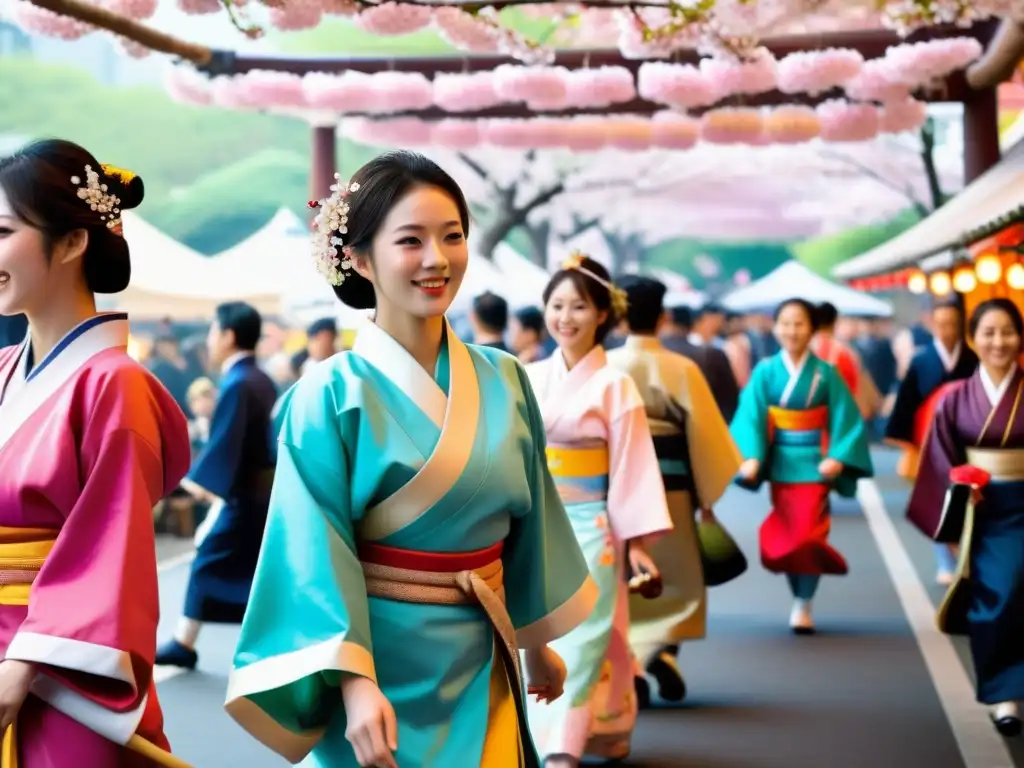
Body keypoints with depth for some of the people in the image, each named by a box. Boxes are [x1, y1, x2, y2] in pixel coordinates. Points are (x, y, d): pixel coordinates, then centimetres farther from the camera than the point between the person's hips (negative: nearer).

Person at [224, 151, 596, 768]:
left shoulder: (504, 381, 2)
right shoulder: (333, 395, -12)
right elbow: (320, 554, -15)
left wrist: (536, 643, 18)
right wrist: (355, 684, -23)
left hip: (481, 671, 5)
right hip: (385, 670, -4)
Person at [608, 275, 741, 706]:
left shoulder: (604, 367, -6)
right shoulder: (682, 370, -7)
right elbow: (704, 437, -6)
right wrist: (708, 497, 4)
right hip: (670, 492, -1)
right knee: (677, 580, 13)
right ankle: (662, 649, -8)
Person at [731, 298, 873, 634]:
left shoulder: (826, 373, -3)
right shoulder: (765, 372, -2)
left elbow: (845, 419, -3)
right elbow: (751, 417, -7)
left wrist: (837, 457, -15)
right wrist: (751, 457, -20)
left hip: (814, 464, -2)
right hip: (780, 464, 2)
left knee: (808, 533, -8)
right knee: (785, 535, 6)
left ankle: (803, 606, -1)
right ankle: (800, 599, 20)